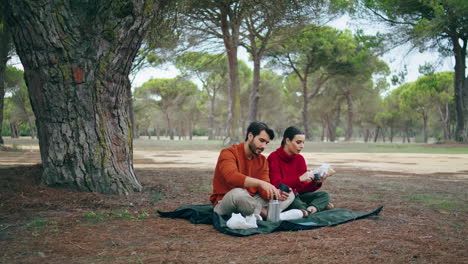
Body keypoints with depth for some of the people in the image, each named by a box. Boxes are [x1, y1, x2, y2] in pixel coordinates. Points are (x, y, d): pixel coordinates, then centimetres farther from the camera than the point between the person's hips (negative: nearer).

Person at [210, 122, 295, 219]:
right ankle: (263, 212, -16)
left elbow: (264, 190, -2)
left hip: (250, 202, 7)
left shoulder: (262, 160, 8)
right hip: (224, 203, -7)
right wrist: (261, 183, -44)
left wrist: (275, 194, -26)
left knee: (289, 195, -2)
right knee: (238, 193, -41)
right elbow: (232, 177, -33)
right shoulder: (228, 153, -12)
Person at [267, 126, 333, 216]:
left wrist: (317, 183, -17)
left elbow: (302, 188, 2)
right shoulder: (274, 158, -12)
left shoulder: (300, 159, 5)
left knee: (324, 195, -9)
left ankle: (311, 208, -33)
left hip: (296, 196, 7)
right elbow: (276, 185, -24)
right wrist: (299, 179, -33)